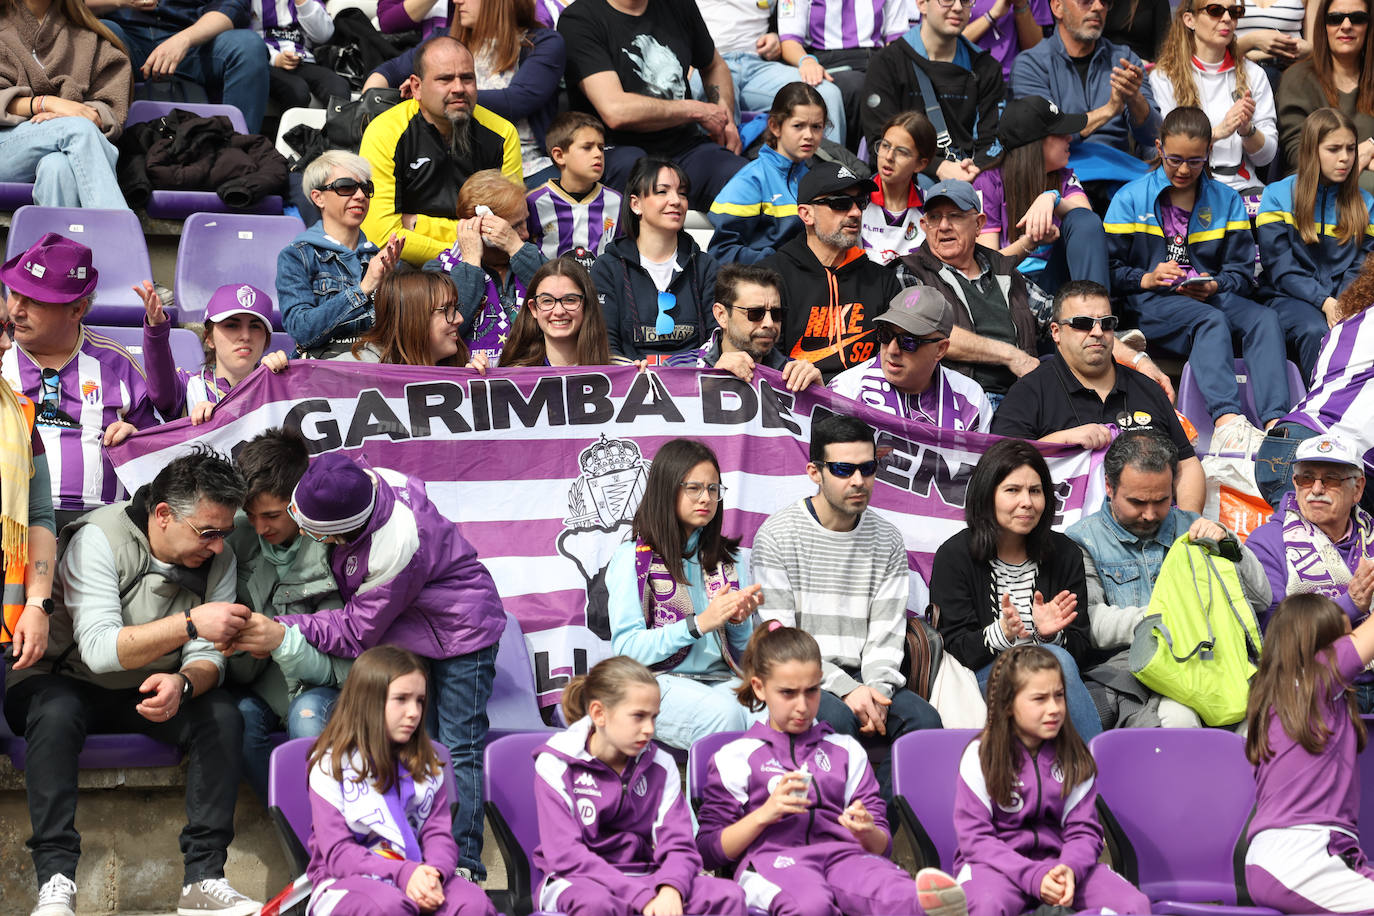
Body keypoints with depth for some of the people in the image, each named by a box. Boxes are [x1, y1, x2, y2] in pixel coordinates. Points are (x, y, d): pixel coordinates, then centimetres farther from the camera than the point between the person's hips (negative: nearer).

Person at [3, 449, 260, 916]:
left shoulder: (217, 560, -5)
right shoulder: (99, 538, -21)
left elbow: (208, 658, -9)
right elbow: (99, 649, -32)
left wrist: (182, 683, -34)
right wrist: (190, 624, -41)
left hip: (149, 692, 5)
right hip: (65, 682, -4)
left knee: (222, 716, -22)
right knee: (56, 713, -37)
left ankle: (204, 878, -23)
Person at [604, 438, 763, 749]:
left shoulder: (727, 558, 19)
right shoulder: (632, 557, 5)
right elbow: (626, 648, -6)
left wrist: (740, 620, -4)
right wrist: (700, 623, -15)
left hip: (721, 678, 4)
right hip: (657, 683, -4)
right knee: (723, 714, -37)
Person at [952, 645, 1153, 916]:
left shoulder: (1073, 756, 6)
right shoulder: (980, 755, -4)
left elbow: (1084, 831, 4)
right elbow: (975, 837, -9)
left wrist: (1070, 869, -20)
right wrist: (1033, 876, -22)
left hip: (1059, 860, 4)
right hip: (998, 863, -4)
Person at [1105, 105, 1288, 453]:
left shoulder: (1226, 201, 17)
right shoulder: (1130, 198, 9)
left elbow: (1242, 271, 11)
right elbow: (1110, 269, 3)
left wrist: (1214, 286, -11)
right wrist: (1147, 279, -16)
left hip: (1210, 297, 4)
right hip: (1151, 302, -3)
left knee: (1266, 319, -28)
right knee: (1212, 321, -36)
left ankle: (1276, 422, -47)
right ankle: (1227, 420, -57)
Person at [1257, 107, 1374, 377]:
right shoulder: (1278, 196, 4)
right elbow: (1281, 269, -4)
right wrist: (1323, 301, -18)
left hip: (1346, 300, 2)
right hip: (1291, 298, -2)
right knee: (1315, 331, -36)